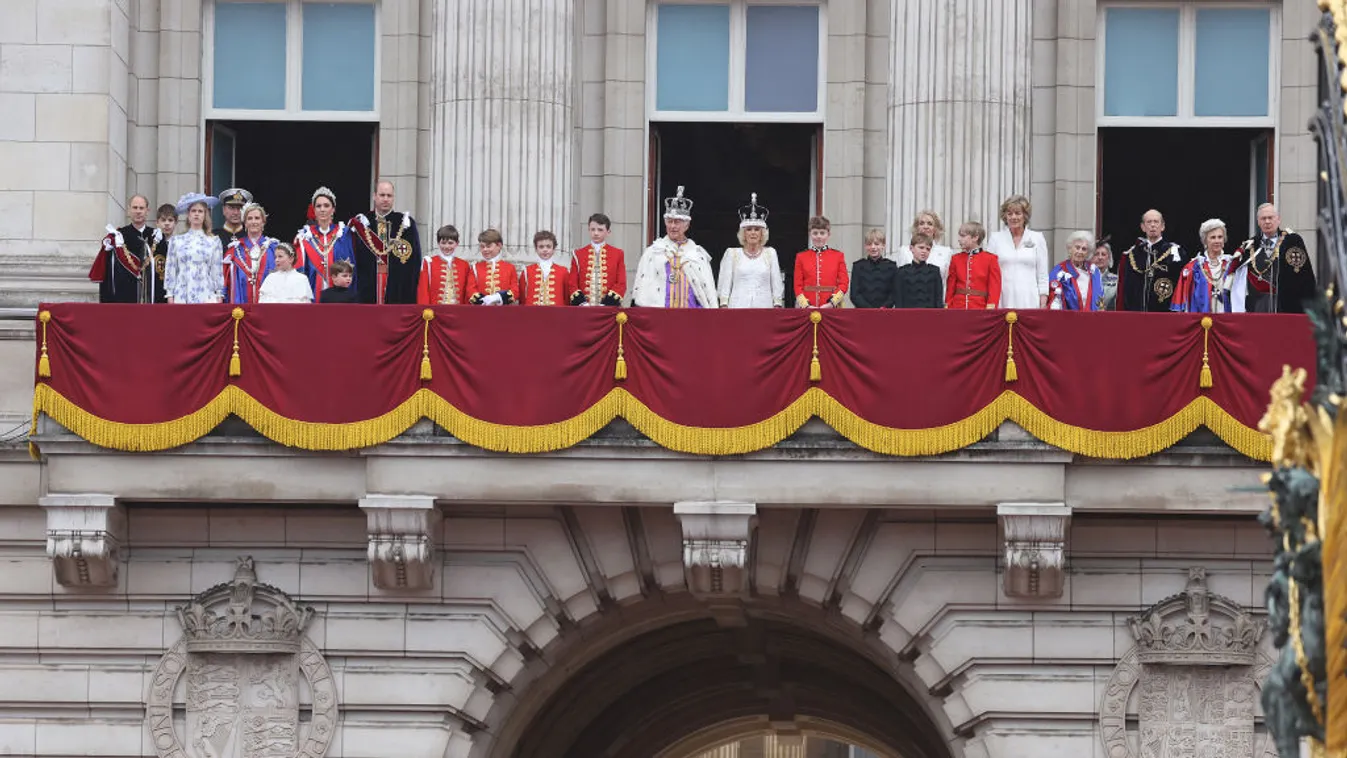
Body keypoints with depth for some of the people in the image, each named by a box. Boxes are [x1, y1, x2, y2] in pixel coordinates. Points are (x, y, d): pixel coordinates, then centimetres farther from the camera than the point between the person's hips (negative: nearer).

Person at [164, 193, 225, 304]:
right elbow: (170, 270, 9)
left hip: (206, 297, 0)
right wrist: (170, 297, 4)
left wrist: (219, 296, 3)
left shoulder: (214, 241, 8)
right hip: (182, 297, 0)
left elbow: (218, 271, 8)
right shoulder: (176, 240, 9)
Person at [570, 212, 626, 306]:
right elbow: (572, 284, 7)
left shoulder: (618, 254, 8)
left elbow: (621, 284, 3)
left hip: (609, 307, -1)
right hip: (583, 309, 1)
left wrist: (608, 303, -11)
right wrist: (581, 303, -10)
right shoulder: (578, 254, 11)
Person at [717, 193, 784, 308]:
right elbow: (725, 284, 8)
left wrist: (777, 306, 2)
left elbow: (777, 284, 10)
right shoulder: (732, 253, 9)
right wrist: (724, 306, 0)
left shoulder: (770, 254, 11)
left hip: (764, 306, 1)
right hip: (738, 307, -1)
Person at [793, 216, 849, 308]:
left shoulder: (838, 256, 8)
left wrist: (832, 303, -13)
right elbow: (798, 286, 5)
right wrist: (806, 306, -11)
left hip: (831, 308, 0)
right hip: (807, 310, 0)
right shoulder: (801, 257, 9)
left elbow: (843, 284, 3)